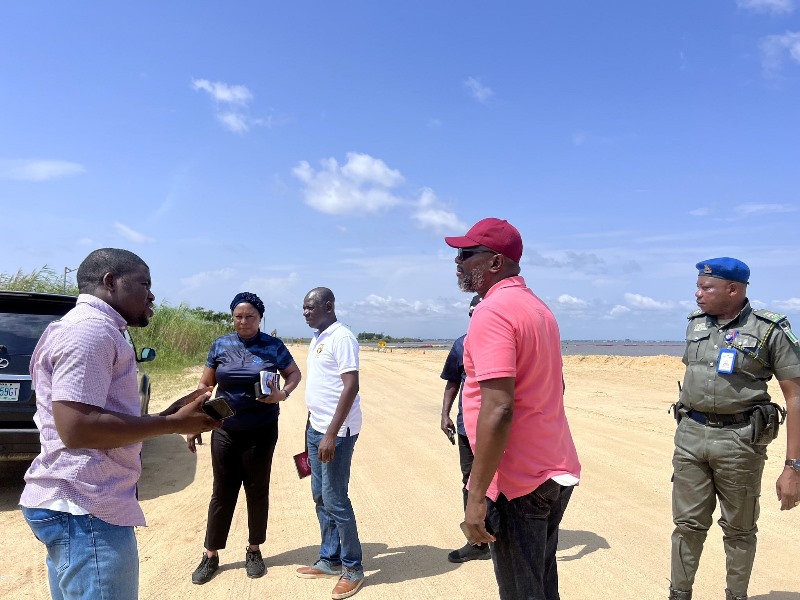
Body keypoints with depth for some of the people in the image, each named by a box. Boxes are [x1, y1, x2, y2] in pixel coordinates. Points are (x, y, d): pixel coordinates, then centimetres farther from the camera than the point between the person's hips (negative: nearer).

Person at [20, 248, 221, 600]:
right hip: (86, 511, -11)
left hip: (73, 504, 11)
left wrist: (170, 414, 10)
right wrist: (173, 424, -18)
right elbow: (77, 427, -25)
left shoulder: (92, 329, 18)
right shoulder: (89, 329, -16)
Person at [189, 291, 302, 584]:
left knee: (257, 491, 10)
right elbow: (205, 385, 7)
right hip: (225, 431, 1)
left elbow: (294, 374, 6)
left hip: (261, 431, -1)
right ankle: (211, 555, 23)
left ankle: (254, 551, 27)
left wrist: (282, 394, -15)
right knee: (222, 492, 8)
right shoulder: (220, 345, 1)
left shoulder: (273, 346, -4)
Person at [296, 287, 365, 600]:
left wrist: (331, 434, -23)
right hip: (316, 428, 9)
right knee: (320, 497, 15)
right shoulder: (317, 338, 13)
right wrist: (311, 426, 20)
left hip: (336, 431, -9)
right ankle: (330, 560, 29)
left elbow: (351, 387, -21)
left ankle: (353, 567, 14)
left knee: (335, 500, -1)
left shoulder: (341, 337, -15)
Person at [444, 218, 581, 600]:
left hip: (518, 482, -9)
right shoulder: (538, 307, 12)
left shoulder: (492, 312, -18)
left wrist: (476, 497, -22)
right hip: (557, 472, 9)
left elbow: (498, 409, -26)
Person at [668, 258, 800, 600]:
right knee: (688, 524, 10)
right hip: (690, 436, 4)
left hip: (739, 441, -4)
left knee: (739, 529, 12)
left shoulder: (770, 331, -8)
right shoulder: (695, 324, 7)